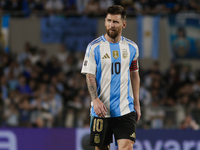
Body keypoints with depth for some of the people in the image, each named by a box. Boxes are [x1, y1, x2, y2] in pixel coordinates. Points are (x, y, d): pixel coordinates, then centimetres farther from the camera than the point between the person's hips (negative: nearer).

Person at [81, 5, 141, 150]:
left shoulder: (132, 47, 7)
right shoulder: (94, 47, -2)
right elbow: (90, 76, -4)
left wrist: (136, 103, 13)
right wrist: (95, 99, -19)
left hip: (125, 109, 1)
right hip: (101, 109, -1)